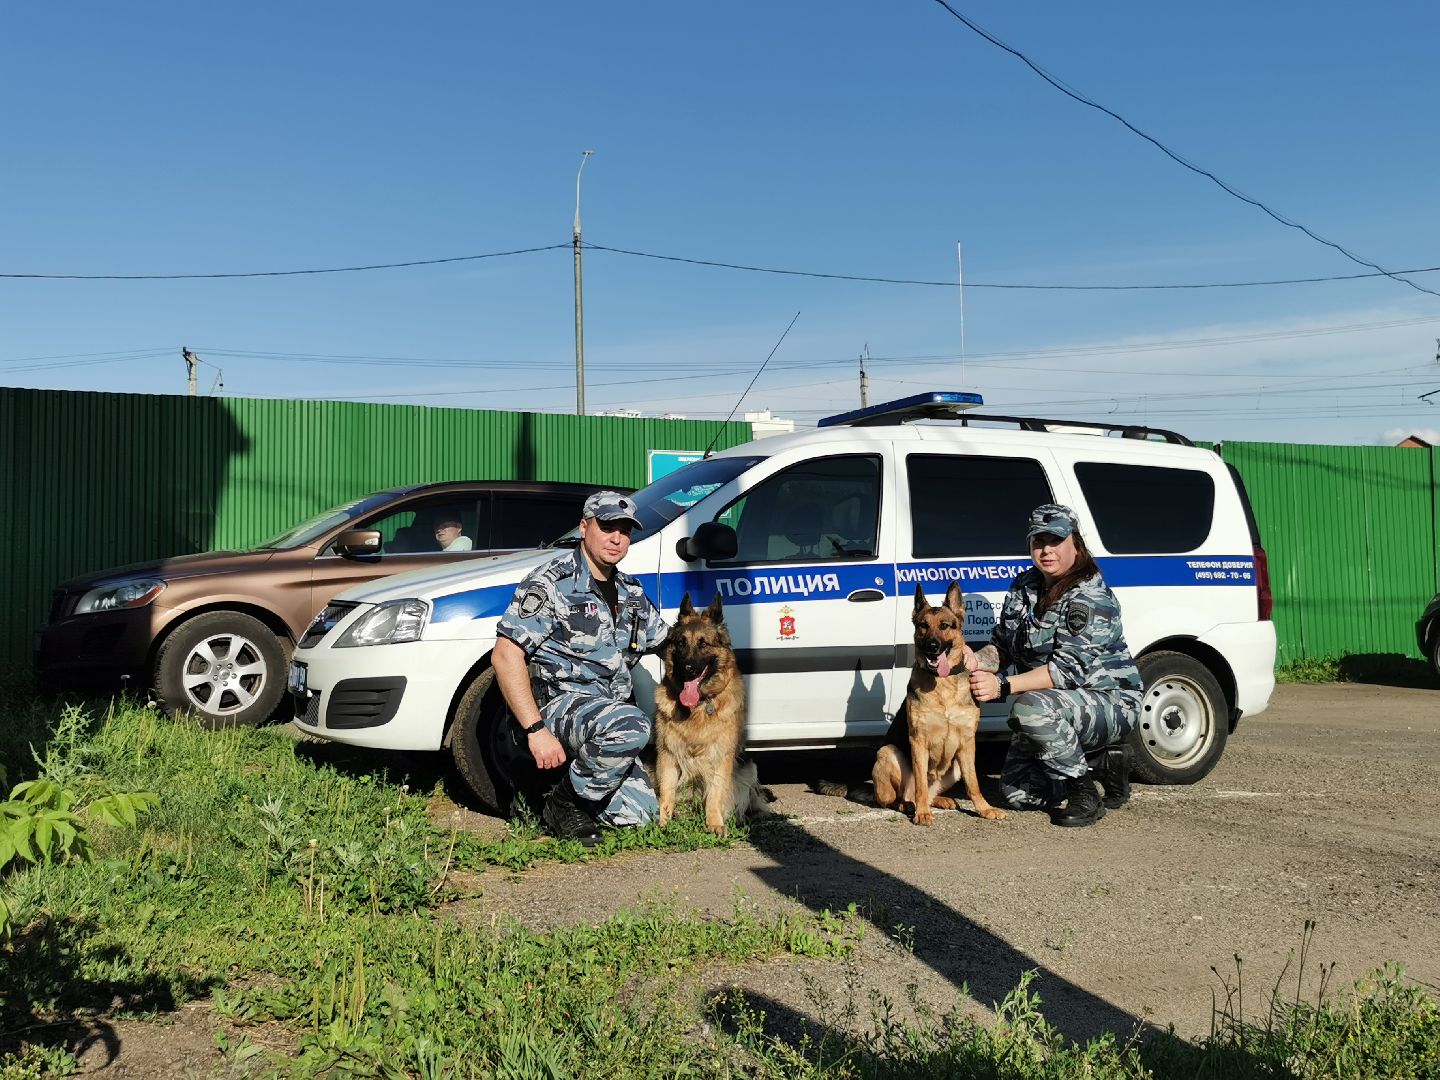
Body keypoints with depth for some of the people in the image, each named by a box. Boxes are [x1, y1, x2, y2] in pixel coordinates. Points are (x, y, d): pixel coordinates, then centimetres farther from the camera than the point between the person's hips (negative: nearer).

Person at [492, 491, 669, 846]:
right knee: (631, 725, -35)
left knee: (641, 814, -6)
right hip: (556, 703, -7)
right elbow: (506, 656, -17)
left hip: (607, 707, 7)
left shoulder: (630, 593, 13)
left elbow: (668, 641, 25)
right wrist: (536, 730, -24)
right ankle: (565, 804, -13)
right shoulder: (552, 583, -10)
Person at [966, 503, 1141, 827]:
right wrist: (978, 661, -16)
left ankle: (1085, 795, -15)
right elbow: (1003, 646, 8)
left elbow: (1069, 669, -29)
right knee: (1017, 794, -1)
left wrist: (1003, 686, -35)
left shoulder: (1091, 598, -20)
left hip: (1111, 702, -8)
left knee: (1031, 708, -36)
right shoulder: (1024, 587, 4)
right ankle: (1106, 760, 19)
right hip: (1056, 708, 8)